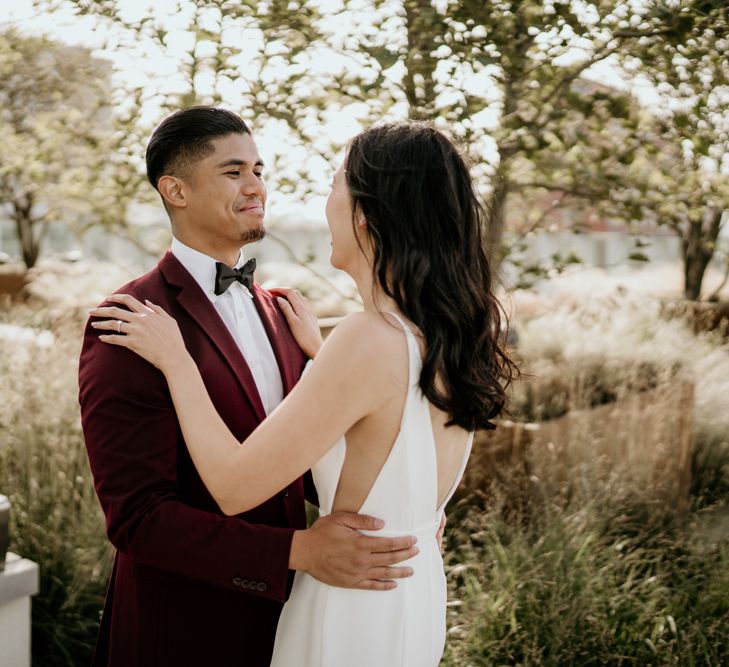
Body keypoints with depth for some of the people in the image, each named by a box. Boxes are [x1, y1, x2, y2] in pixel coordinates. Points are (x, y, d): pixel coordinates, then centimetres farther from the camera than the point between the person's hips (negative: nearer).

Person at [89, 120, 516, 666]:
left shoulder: (371, 339, -29)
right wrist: (317, 350, 16)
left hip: (357, 610, -8)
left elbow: (236, 487, -24)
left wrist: (176, 361, -13)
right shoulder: (453, 331, -4)